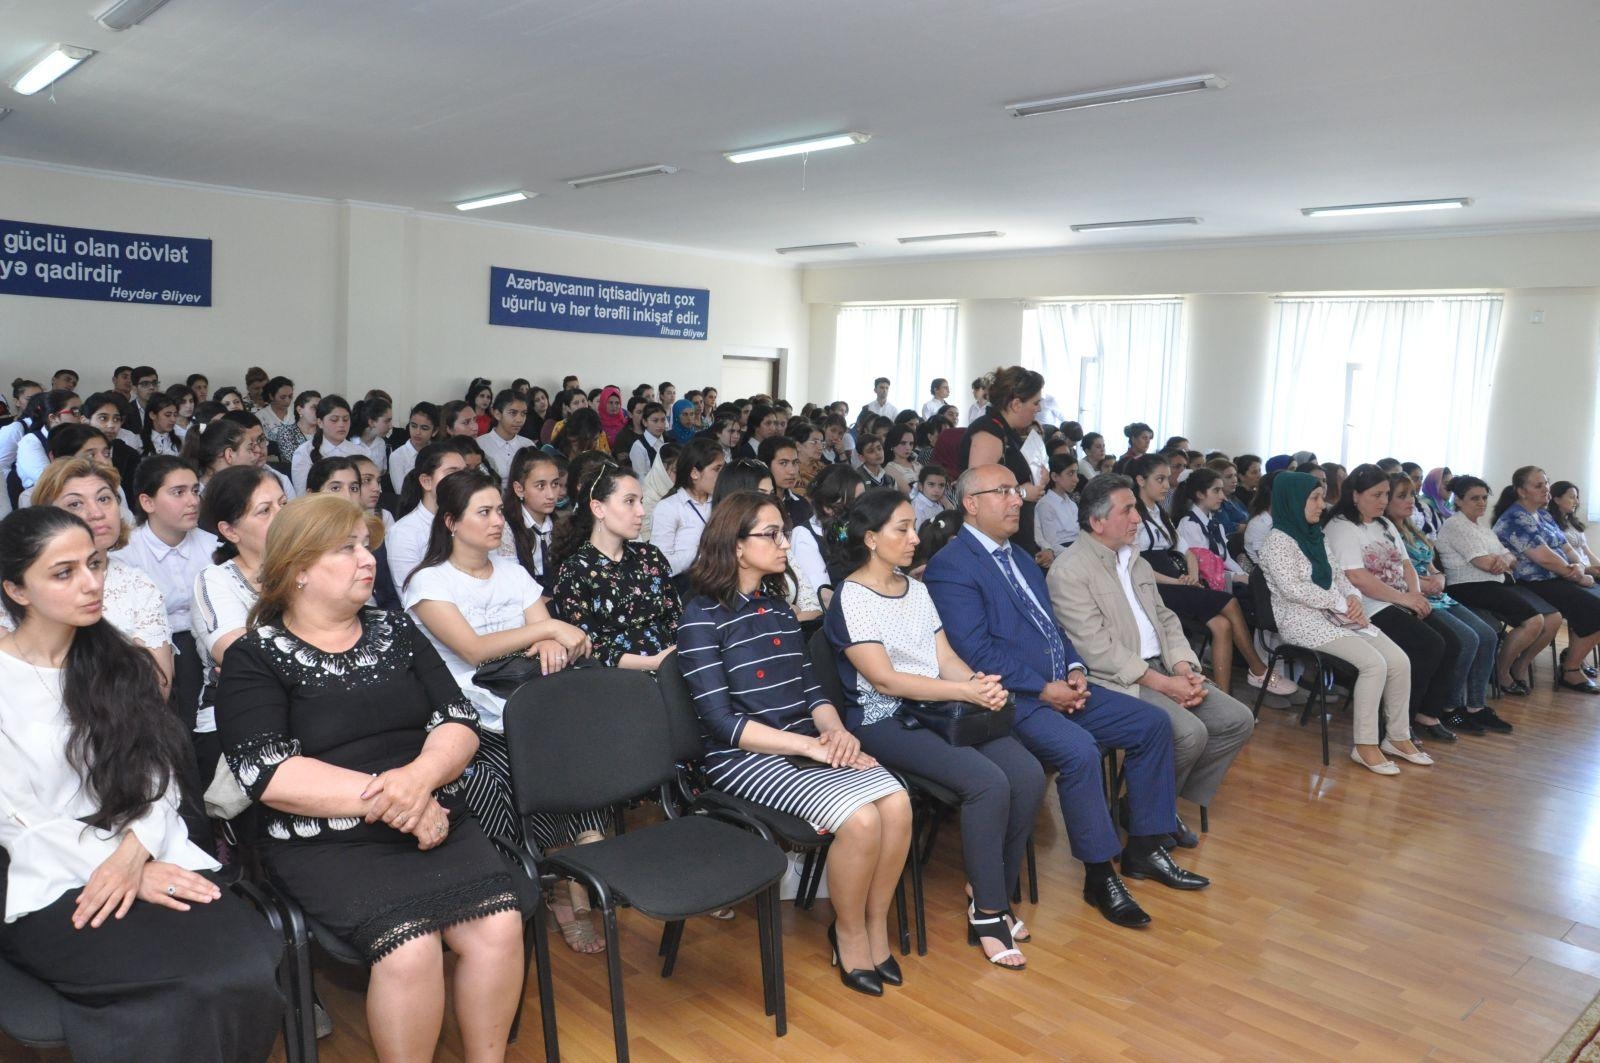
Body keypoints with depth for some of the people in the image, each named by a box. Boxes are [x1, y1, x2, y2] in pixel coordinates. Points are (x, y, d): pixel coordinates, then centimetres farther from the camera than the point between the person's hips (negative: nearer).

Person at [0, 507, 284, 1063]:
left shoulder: (117, 662, 12)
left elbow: (159, 773, 7)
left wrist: (133, 854, -13)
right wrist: (137, 874, -14)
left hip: (151, 862, 4)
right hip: (47, 891, -4)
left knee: (254, 964, -25)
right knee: (205, 983, -29)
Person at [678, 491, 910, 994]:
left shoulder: (778, 605, 14)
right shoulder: (702, 618, -7)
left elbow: (809, 688, 14)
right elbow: (722, 721, -14)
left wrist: (836, 731, -9)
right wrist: (813, 747, -18)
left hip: (806, 744, 6)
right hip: (744, 758, -6)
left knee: (896, 802, -20)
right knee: (860, 818, -26)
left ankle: (876, 924, 3)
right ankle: (849, 933, 1)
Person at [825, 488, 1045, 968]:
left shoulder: (916, 589, 16)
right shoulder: (851, 598, -8)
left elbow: (947, 658, 10)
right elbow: (884, 679, -15)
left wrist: (983, 684, -12)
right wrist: (967, 690, -18)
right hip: (883, 721, -7)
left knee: (1028, 775, -14)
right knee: (987, 782, -26)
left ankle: (991, 894, 4)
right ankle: (987, 915, -8)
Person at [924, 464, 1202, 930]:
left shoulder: (1021, 558, 20)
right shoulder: (950, 566, -11)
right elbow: (976, 650, -19)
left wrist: (1075, 668, 1)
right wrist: (1043, 689, -18)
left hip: (1060, 687, 10)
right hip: (1013, 698, -9)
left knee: (1153, 723, 3)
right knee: (1078, 749, -31)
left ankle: (1145, 848, 15)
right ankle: (1100, 875, -12)